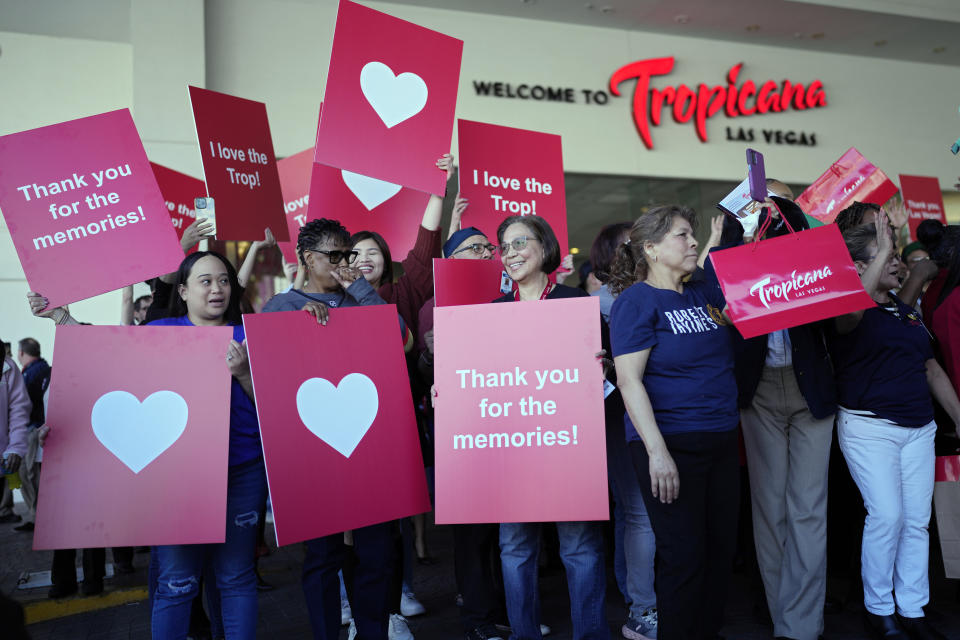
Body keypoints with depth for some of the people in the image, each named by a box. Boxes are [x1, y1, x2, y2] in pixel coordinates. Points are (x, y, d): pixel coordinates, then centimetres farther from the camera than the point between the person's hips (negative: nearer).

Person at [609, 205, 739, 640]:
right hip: (671, 442, -7)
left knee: (721, 547, 14)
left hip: (721, 439, 7)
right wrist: (657, 451, -21)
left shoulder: (702, 292, 11)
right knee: (684, 555, 0)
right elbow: (629, 380, -15)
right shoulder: (636, 300, -9)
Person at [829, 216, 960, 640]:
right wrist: (882, 249, -26)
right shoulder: (852, 312, -6)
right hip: (869, 426, -7)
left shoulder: (907, 311, 16)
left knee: (917, 519, 6)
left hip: (919, 426, 7)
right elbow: (851, 311, -34)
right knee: (887, 515, -10)